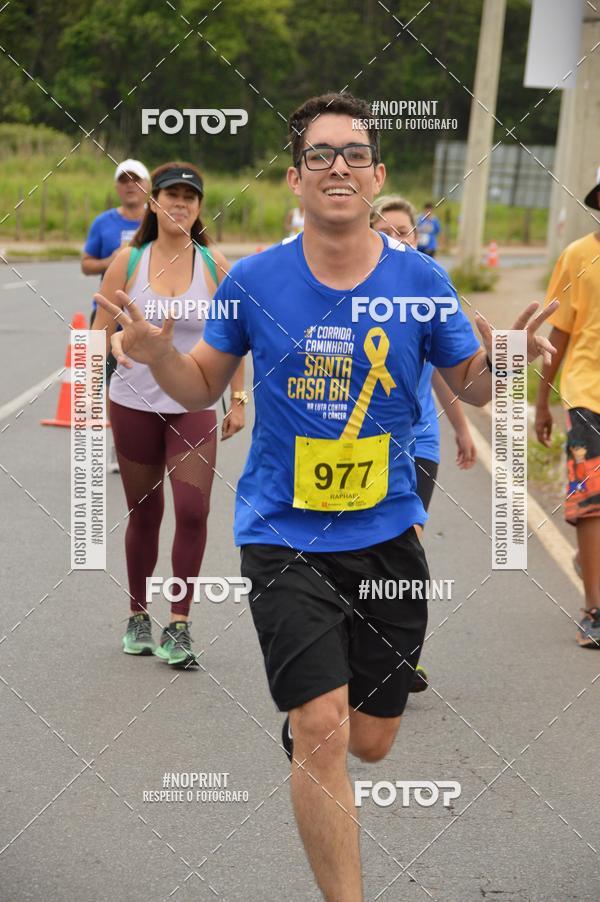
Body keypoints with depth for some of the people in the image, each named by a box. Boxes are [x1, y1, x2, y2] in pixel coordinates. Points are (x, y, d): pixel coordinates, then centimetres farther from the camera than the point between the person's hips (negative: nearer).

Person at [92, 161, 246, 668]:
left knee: (193, 510, -13)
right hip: (134, 403, 0)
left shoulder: (214, 265, 0)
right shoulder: (127, 263, -1)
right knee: (144, 514, 9)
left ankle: (178, 626, -4)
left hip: (193, 407, 0)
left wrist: (238, 399, 4)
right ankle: (138, 616, 26)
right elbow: (102, 332, 2)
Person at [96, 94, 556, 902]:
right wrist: (157, 355, -16)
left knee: (370, 743, 12)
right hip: (284, 536, -2)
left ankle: (300, 725, 49)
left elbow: (472, 386, 7)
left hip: (387, 534, 2)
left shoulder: (419, 280, -4)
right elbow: (203, 386, 6)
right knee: (324, 729, -14)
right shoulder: (255, 280, -6)